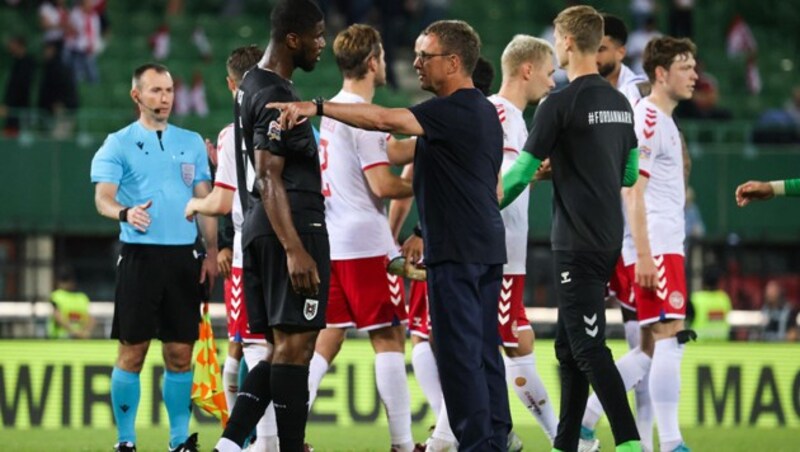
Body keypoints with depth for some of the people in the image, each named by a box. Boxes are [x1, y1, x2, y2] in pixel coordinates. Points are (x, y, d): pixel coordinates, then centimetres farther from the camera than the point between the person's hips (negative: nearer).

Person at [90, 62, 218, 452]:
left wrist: (212, 251, 6)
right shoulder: (118, 145, 3)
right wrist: (125, 212, -29)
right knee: (133, 351, -4)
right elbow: (103, 197, -7)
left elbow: (205, 200, 16)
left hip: (183, 256, 3)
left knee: (180, 353, 3)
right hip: (140, 255, -3)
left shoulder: (192, 143, 14)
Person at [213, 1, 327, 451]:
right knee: (294, 344, -8)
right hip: (294, 228, -10)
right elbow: (269, 178, -19)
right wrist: (294, 249, -24)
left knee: (283, 347, 10)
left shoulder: (254, 85, 18)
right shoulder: (278, 97, -14)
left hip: (260, 229, 10)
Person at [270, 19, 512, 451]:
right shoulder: (484, 112, 17)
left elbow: (385, 119, -28)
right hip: (486, 246, 10)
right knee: (484, 349, 13)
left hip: (457, 252, -10)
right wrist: (426, 234, 26)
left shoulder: (453, 111, -15)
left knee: (459, 352, -7)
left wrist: (316, 107, -32)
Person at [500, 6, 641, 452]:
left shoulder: (560, 104, -12)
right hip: (609, 240, 8)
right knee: (570, 345, 14)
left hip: (578, 244, -8)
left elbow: (521, 172, -8)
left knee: (589, 348, -9)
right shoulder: (621, 104, 11)